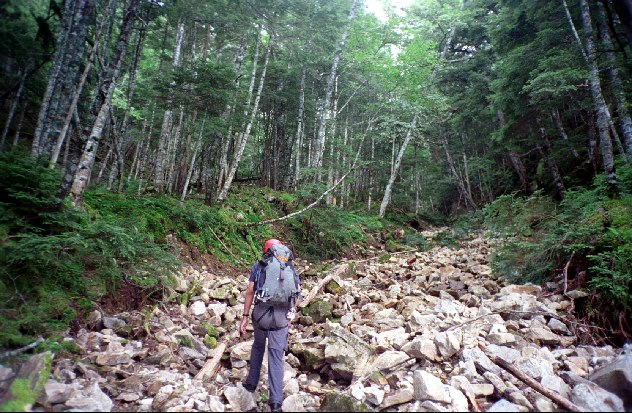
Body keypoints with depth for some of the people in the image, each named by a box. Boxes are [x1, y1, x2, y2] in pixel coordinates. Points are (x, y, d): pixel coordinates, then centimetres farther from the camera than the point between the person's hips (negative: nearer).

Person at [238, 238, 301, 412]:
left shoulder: (258, 266, 7)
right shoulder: (291, 268, 13)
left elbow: (250, 292, -1)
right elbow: (298, 295, 7)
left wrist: (245, 317, 1)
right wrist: (291, 314, 19)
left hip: (261, 313, 0)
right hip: (282, 317, 0)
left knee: (258, 346, 26)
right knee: (276, 356, 7)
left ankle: (252, 383, 36)